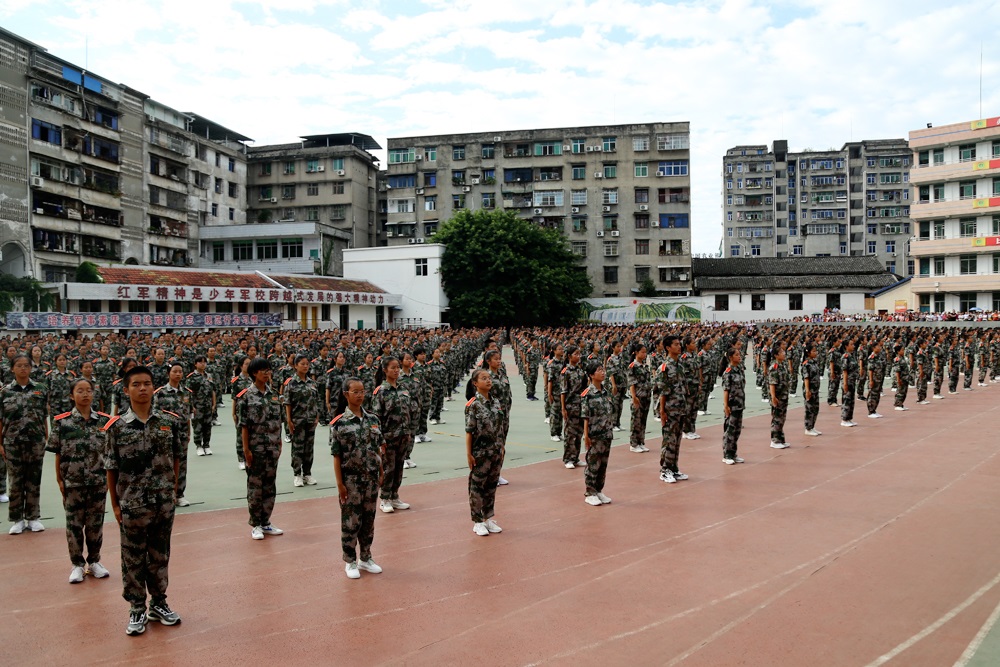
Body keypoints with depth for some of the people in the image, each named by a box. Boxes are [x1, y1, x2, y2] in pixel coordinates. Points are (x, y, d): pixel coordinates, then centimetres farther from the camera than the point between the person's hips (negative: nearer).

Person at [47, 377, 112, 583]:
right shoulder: (61, 422, -5)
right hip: (73, 483, -1)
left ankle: (94, 561, 26)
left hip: (98, 482, 1)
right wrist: (59, 480, -3)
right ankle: (77, 564, 21)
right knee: (74, 524, 7)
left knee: (96, 523, 10)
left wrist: (109, 477, 3)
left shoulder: (104, 420, -1)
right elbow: (58, 454, -2)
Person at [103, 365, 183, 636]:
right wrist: (115, 504, -2)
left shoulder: (169, 421, -1)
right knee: (133, 559, 9)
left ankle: (159, 603, 30)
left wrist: (173, 491, 6)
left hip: (164, 503, 2)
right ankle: (137, 609, 23)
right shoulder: (116, 426, -7)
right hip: (132, 505, -2)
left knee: (160, 555, 14)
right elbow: (111, 468, -3)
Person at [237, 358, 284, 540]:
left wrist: (279, 444, 10)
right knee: (255, 485, 4)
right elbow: (243, 425, -9)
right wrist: (246, 449, -12)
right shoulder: (246, 396, -8)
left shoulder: (273, 394, 7)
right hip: (255, 448, -5)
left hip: (272, 448, 5)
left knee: (270, 484, 10)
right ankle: (255, 525, 15)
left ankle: (266, 522, 21)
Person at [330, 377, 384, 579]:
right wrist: (340, 484, -11)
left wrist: (380, 474, 7)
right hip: (351, 479, -4)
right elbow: (337, 456, -9)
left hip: (371, 479, 4)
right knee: (351, 521, 5)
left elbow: (378, 449, 9)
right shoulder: (339, 423, -10)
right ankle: (350, 562, 19)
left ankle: (365, 558, 27)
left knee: (368, 519, 13)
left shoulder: (373, 419, 3)